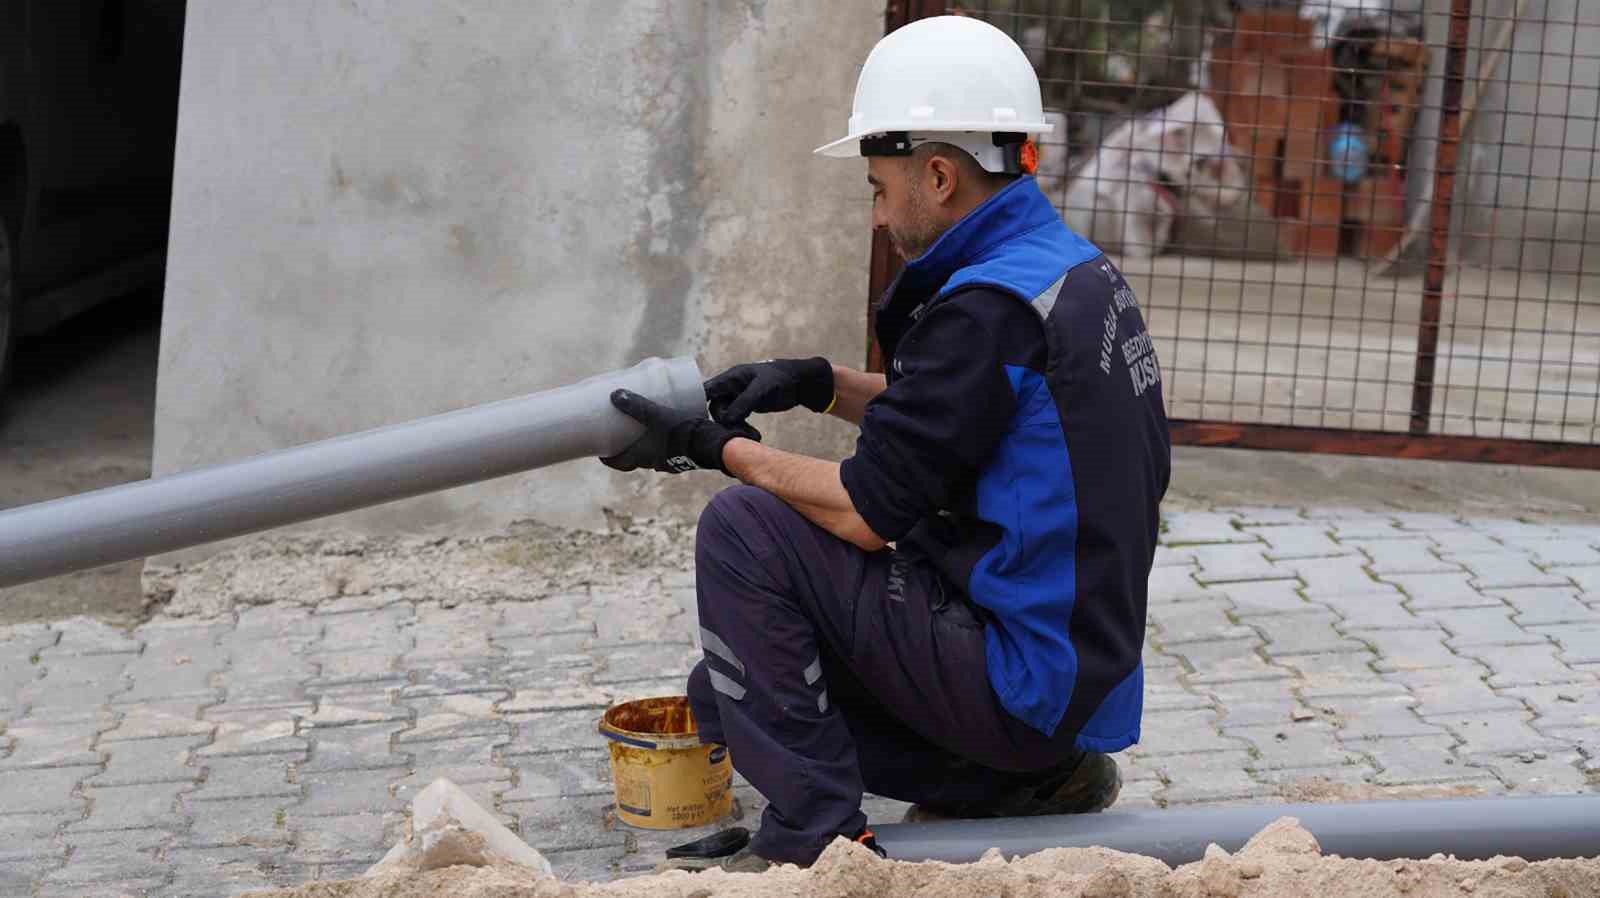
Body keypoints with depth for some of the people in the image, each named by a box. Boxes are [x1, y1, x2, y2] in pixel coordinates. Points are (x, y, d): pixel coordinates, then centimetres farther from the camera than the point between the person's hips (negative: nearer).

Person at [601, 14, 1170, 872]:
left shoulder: (990, 307, -22)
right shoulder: (1077, 266, 8)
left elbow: (865, 513, -19)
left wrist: (719, 447, -5)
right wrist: (821, 383, 10)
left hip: (1021, 683, -9)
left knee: (741, 529, -11)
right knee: (731, 693, 15)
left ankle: (813, 838, -6)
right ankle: (1027, 782, 14)